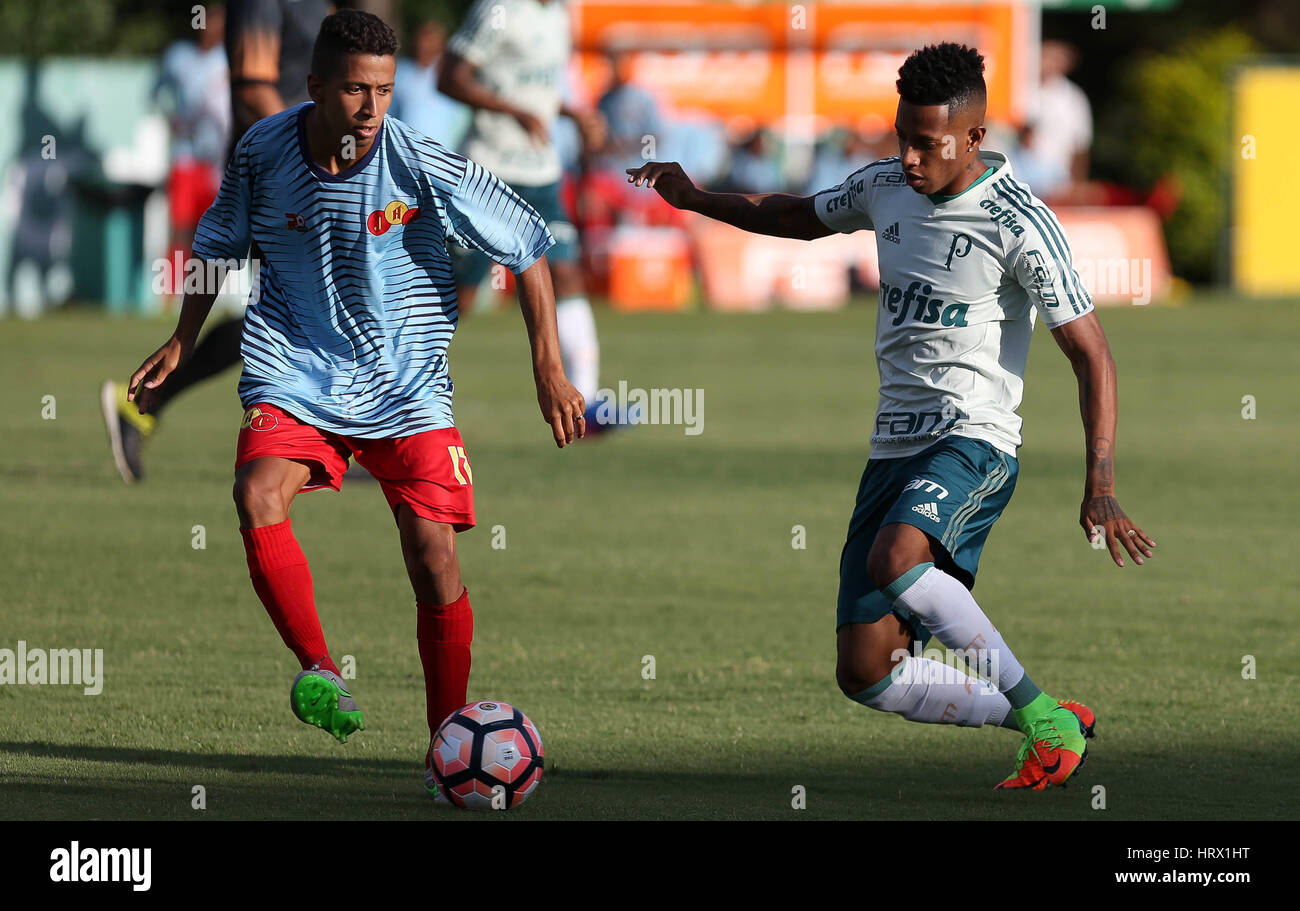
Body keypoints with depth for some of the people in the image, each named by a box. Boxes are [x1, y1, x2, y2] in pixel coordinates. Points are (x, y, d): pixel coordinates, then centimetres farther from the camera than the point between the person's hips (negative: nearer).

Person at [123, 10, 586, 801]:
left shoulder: (425, 166, -16)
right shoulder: (264, 151, -9)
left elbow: (528, 246, -5)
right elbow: (219, 244, 13)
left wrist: (549, 367, -7)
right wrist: (182, 342, 13)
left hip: (406, 380, -1)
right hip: (296, 370, 1)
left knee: (434, 554, -9)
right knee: (258, 496, -28)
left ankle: (449, 749, 7)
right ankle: (321, 673, -16)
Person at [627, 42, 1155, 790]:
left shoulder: (1021, 225, -12)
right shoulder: (883, 189, 7)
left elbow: (1091, 355, -11)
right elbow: (801, 218, 30)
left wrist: (1100, 489, -18)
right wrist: (695, 200, 21)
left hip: (974, 443, -7)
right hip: (895, 447, 7)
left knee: (893, 561, -37)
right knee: (866, 674, -2)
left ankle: (1043, 716, -21)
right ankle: (1049, 728, 16)